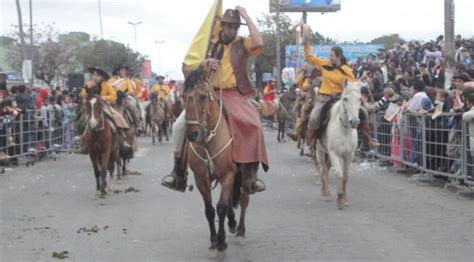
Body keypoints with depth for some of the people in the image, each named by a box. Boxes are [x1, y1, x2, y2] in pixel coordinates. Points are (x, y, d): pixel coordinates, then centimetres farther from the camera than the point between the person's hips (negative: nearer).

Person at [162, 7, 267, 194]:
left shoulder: (242, 44, 7)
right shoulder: (209, 45, 11)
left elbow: (258, 43, -16)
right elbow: (187, 68, 9)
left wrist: (246, 17, -9)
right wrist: (203, 63, -13)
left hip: (234, 95, -2)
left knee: (252, 126, -27)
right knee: (180, 125, -13)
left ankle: (250, 177, -16)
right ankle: (178, 174, 0)